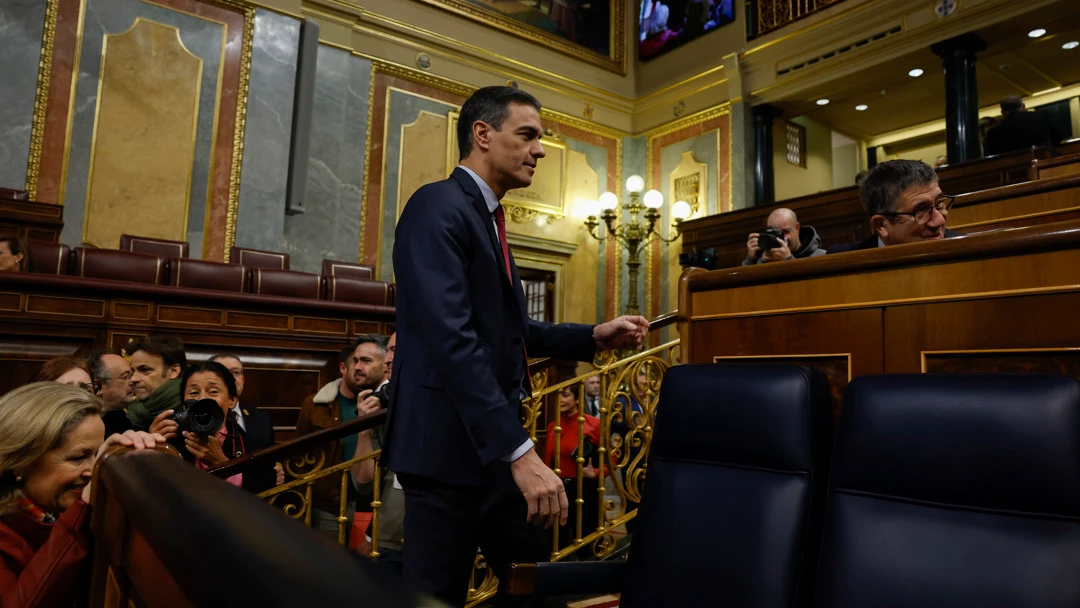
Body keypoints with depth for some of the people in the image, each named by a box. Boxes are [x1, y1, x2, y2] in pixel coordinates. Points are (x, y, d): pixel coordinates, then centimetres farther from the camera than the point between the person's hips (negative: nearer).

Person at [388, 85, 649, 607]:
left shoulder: (486, 217, 16)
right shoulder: (438, 207, -13)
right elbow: (453, 340, -25)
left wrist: (595, 337, 11)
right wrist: (520, 450, -28)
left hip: (493, 446, 9)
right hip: (449, 447, -9)